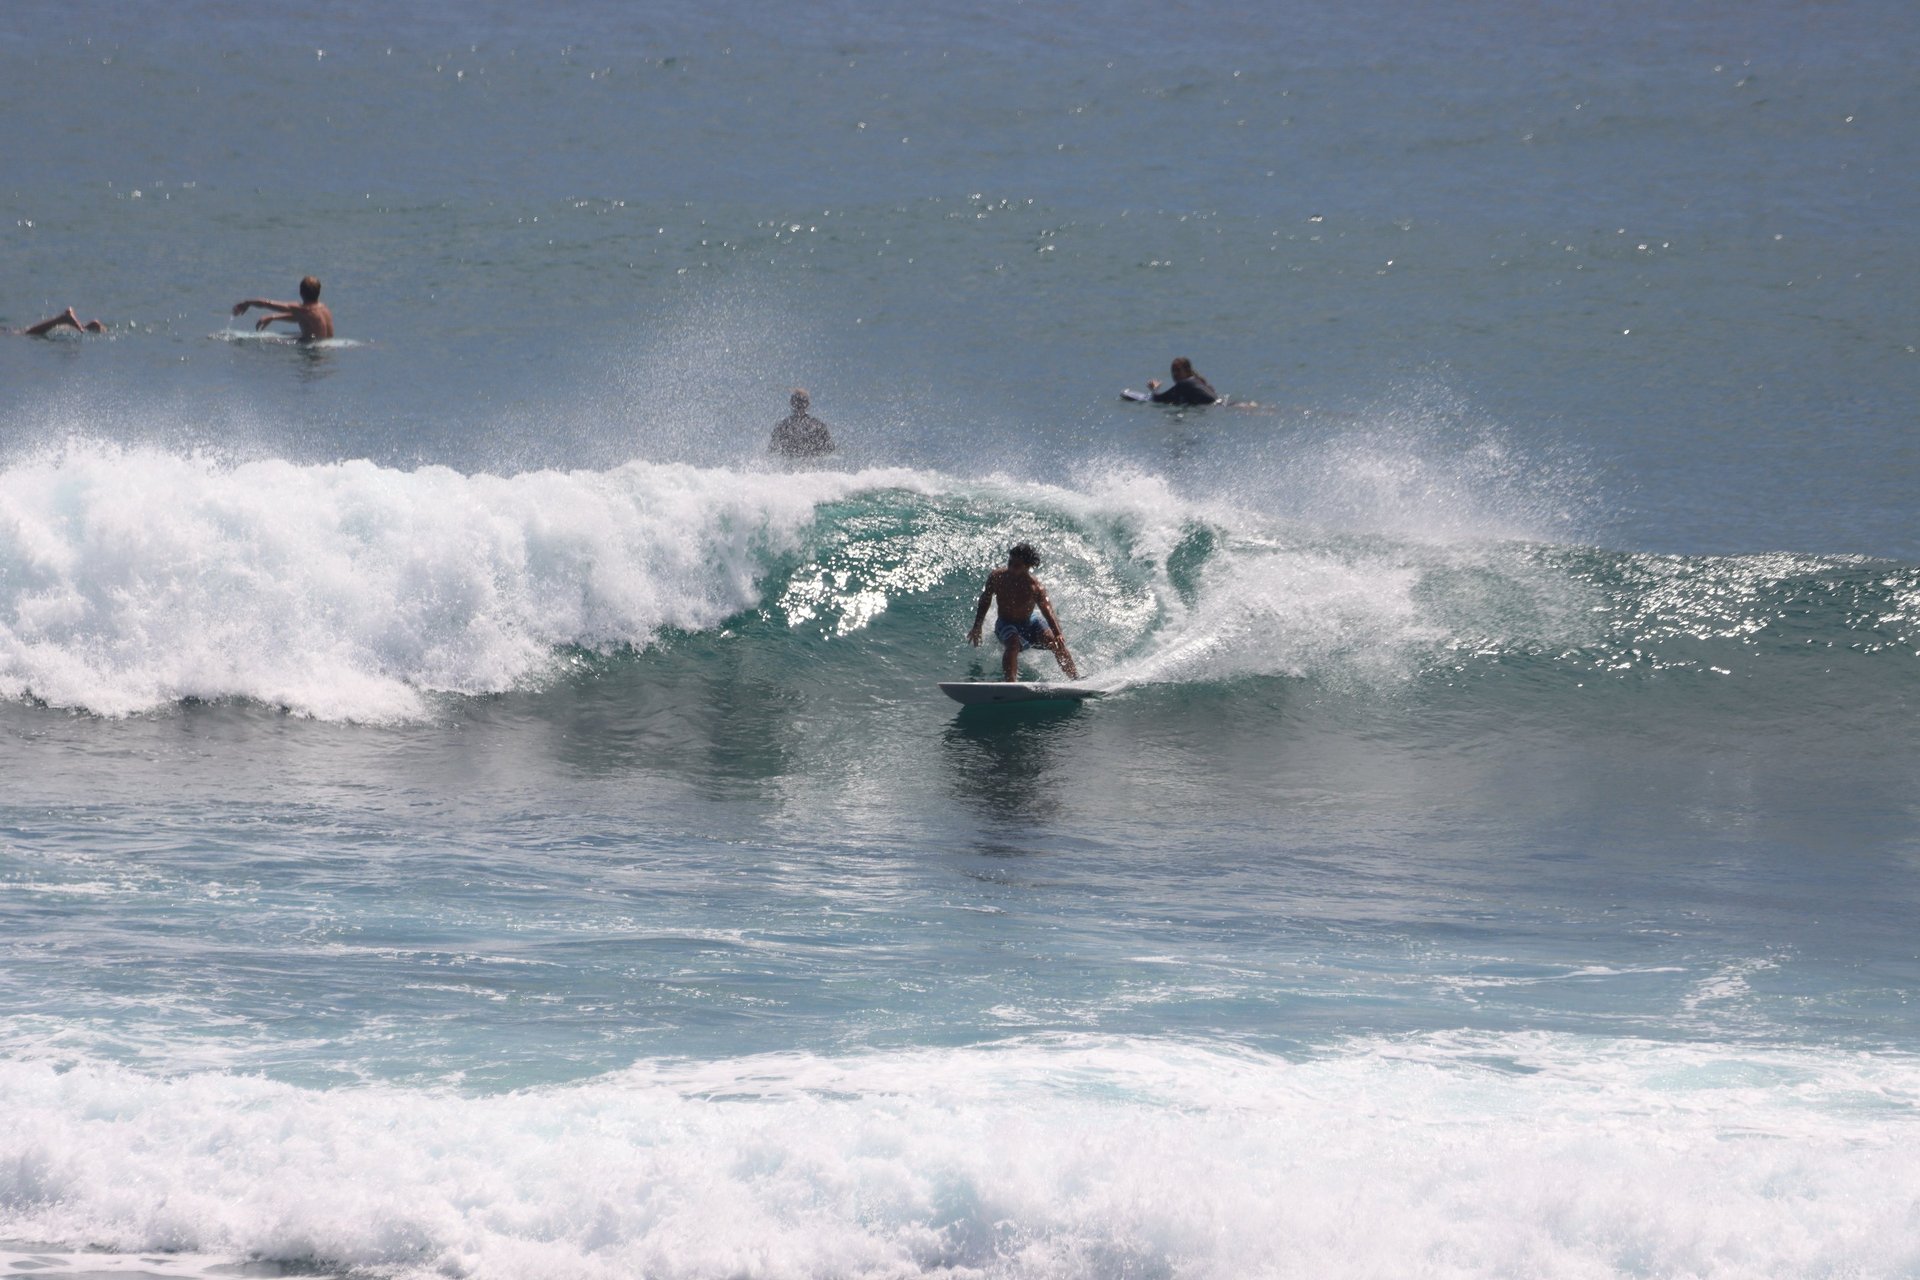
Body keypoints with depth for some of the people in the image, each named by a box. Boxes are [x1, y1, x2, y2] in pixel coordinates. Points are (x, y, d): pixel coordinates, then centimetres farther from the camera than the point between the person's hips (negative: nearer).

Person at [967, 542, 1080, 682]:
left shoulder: (1035, 587, -26)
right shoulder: (996, 578, -17)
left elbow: (1047, 611, -39)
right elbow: (985, 601, 1)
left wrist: (1057, 634, -55)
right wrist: (977, 627, 3)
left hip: (1031, 620, 0)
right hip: (1006, 624, 0)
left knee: (1057, 644, -19)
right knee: (1013, 644, -33)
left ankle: (1075, 679, -9)